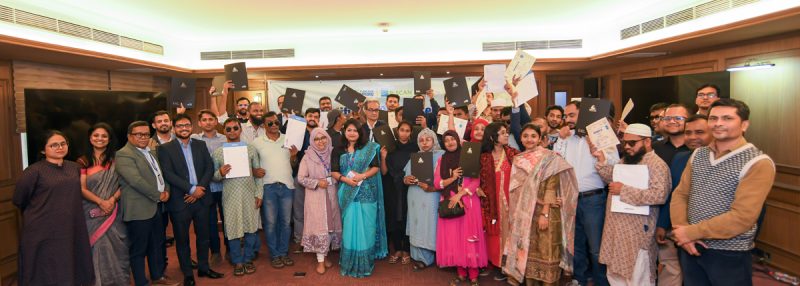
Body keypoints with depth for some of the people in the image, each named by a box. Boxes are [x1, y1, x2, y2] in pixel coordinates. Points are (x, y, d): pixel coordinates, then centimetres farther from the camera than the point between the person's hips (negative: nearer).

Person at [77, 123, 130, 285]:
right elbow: (82, 189, -4)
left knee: (116, 249, 3)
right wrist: (101, 202, -17)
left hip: (113, 213, 1)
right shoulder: (83, 162, 2)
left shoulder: (115, 160, 7)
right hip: (93, 213, -1)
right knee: (99, 249, 1)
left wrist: (112, 200, -14)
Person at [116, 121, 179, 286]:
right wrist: (158, 195, -15)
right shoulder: (124, 155, -14)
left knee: (157, 244, 18)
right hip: (139, 209, -9)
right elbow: (136, 181, -23)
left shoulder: (151, 152, 15)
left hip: (156, 207, 9)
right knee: (139, 249, 4)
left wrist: (166, 190, 0)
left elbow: (160, 174, 19)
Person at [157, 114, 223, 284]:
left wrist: (200, 189, -12)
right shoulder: (165, 149, -3)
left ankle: (203, 267, 29)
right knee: (182, 239, 8)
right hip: (180, 201, -3)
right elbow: (168, 174, -12)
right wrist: (191, 189, -17)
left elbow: (210, 168, 2)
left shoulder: (200, 145, 8)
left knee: (203, 236, 13)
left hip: (201, 198, 3)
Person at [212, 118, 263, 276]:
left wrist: (259, 194, 0)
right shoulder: (218, 152, 2)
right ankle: (237, 261, 23)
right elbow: (213, 176, 3)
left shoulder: (251, 149, 3)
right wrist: (220, 173, -19)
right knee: (233, 228, 7)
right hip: (230, 196, 0)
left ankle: (248, 259, 25)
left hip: (249, 195, 1)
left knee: (251, 228, 8)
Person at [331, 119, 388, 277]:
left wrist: (362, 176, -17)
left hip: (367, 193, -1)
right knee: (350, 227, 3)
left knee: (366, 227, 2)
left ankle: (365, 262, 13)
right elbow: (333, 171, 4)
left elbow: (376, 167, -2)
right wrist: (345, 179, -14)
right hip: (348, 194, 1)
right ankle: (350, 262, 15)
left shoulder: (369, 148, 2)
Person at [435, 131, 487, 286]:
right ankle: (461, 273, 15)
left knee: (469, 238, -3)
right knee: (454, 238, 4)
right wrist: (452, 178, -13)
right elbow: (436, 183, 4)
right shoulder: (441, 160, 10)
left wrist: (459, 195, -14)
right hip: (449, 203, 3)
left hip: (467, 203, -3)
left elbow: (476, 181, -6)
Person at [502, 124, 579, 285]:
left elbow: (551, 187, -11)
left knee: (545, 251, 2)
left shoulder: (549, 158, -4)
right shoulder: (518, 160, 8)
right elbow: (515, 189, 7)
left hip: (543, 212, -4)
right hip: (524, 213, 4)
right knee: (527, 249, 10)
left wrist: (545, 213, -19)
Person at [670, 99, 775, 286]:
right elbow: (680, 194, 4)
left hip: (730, 255, -4)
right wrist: (682, 232, -11)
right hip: (691, 248, 5)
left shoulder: (758, 163, -13)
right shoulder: (698, 155, 6)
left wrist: (691, 232, -18)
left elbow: (743, 217, -21)